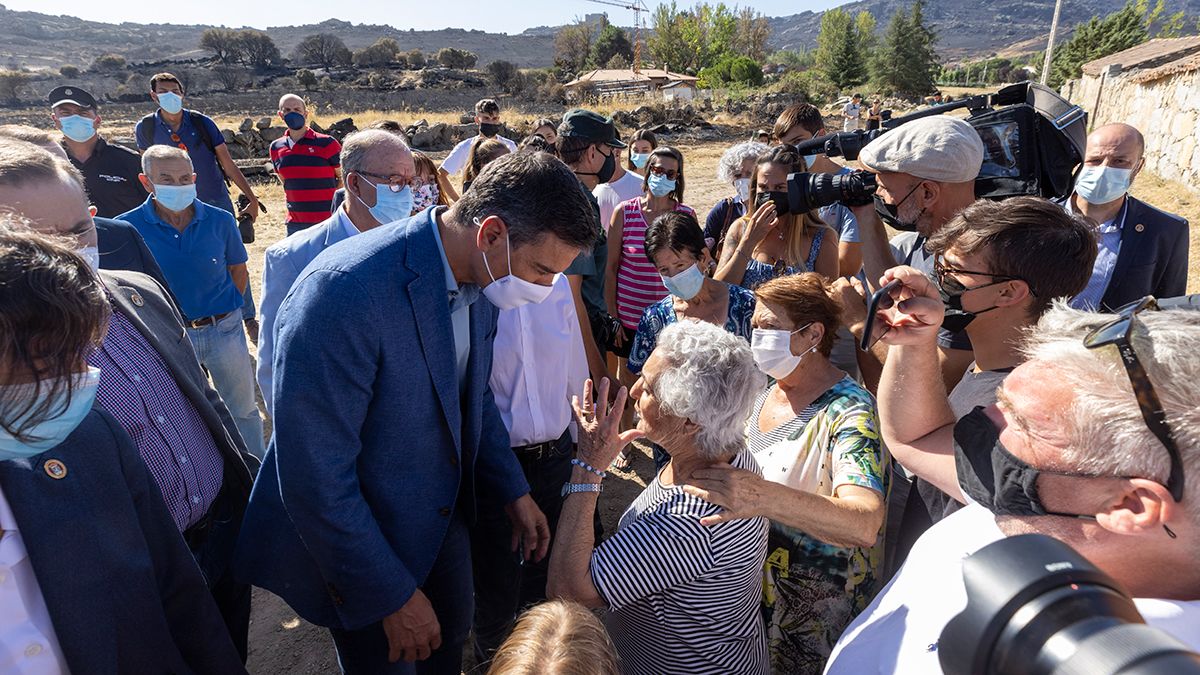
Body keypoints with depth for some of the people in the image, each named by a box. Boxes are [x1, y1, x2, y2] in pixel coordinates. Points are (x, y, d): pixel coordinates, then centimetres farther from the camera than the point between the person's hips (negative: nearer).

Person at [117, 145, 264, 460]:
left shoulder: (220, 220, -7)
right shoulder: (128, 226, -11)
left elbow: (239, 271, 7)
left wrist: (225, 310, 0)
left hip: (224, 330, 0)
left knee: (243, 410, 14)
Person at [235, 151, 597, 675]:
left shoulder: (476, 276, -9)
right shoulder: (344, 292, -33)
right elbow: (314, 478, -29)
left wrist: (513, 492, 7)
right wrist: (394, 597, -20)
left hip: (445, 517, 7)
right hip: (360, 540, -6)